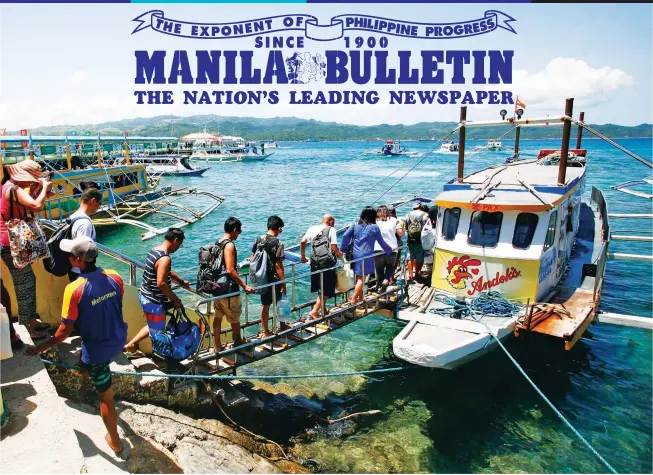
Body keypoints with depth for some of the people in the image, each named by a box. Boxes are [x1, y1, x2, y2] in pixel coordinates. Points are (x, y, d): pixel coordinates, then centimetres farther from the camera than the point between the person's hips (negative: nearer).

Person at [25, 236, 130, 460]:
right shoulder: (114, 277, -12)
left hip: (97, 348, -5)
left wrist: (42, 347, -2)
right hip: (118, 339, 5)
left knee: (105, 396, 11)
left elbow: (65, 330, -18)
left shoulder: (74, 289, -27)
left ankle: (117, 444, 25)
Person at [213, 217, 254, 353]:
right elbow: (230, 270, -26)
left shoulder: (218, 243, 8)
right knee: (235, 317, 9)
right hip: (228, 288, -9)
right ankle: (238, 342, 25)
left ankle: (217, 346, 22)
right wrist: (244, 286, -23)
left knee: (217, 316, 13)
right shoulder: (229, 245, -20)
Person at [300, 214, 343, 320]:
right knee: (326, 291, 3)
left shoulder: (312, 228, 8)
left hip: (315, 262, 5)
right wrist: (340, 254, 5)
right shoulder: (331, 230, -5)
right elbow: (334, 247, -13)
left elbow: (303, 241, 1)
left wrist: (303, 256, 12)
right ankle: (314, 311, -5)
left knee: (320, 288, 21)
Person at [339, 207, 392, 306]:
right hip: (367, 256, -4)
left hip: (355, 255, 5)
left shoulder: (355, 226, 9)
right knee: (361, 278, -2)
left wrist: (343, 249, 4)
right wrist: (389, 250, 24)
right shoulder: (374, 227, 1)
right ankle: (353, 300, -5)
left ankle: (360, 298, 26)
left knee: (358, 277, 15)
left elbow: (346, 235, -3)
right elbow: (381, 242, 8)